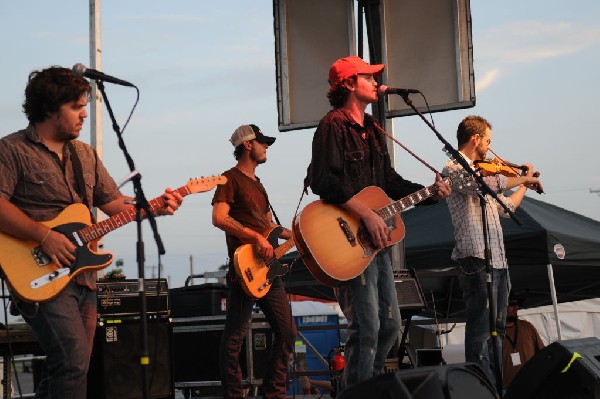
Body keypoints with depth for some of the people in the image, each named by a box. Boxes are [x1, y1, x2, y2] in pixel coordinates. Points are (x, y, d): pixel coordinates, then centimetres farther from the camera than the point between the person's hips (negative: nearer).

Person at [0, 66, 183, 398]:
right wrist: (44, 236, -25)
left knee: (68, 368, 11)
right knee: (74, 361, -21)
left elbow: (114, 202, 19)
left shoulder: (86, 155, 17)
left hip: (83, 277, 8)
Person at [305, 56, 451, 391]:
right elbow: (324, 181, -22)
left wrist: (429, 193, 9)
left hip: (376, 240, 10)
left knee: (390, 325, 14)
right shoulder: (334, 125, -11)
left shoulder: (372, 129, 18)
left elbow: (390, 181, 22)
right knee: (367, 327, -11)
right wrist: (368, 215, -24)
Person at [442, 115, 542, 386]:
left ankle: (497, 386, 20)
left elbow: (505, 207, 33)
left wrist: (525, 186, 36)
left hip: (497, 261, 10)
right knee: (481, 330, -11)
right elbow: (493, 183, -26)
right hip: (477, 261, -10)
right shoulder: (454, 169, -8)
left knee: (496, 330, 13)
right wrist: (524, 178, -13)